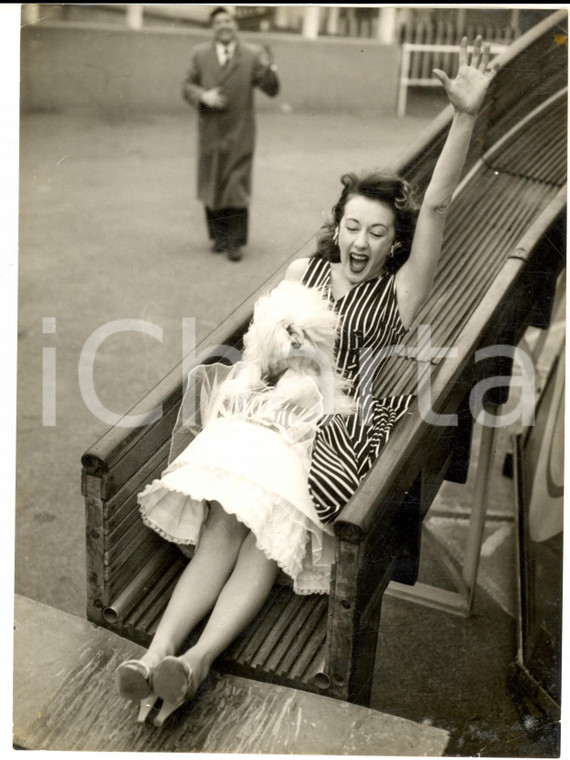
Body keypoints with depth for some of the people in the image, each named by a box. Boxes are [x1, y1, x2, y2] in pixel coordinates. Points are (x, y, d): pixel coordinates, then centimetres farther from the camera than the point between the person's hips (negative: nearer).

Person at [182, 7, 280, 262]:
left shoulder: (252, 55, 0)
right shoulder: (201, 55, 6)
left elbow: (272, 90, -4)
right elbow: (188, 87, 7)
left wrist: (267, 68, -23)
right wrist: (203, 96, -13)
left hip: (239, 134, -3)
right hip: (210, 133, 3)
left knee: (237, 188, -6)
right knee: (212, 187, 10)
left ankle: (235, 242, 3)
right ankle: (219, 236, 24)